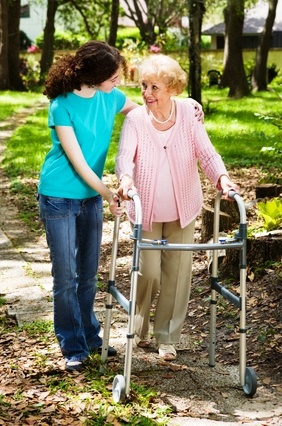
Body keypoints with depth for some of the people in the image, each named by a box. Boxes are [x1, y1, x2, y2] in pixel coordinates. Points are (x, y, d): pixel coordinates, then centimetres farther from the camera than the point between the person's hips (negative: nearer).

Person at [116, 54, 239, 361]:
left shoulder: (188, 112, -8)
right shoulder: (136, 119, -13)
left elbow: (205, 152, -14)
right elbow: (125, 155, -27)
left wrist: (221, 177, -34)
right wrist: (126, 179, -49)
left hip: (182, 210, 2)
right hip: (146, 211, -2)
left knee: (177, 275, 6)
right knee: (148, 272, -1)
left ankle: (167, 338, 22)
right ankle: (139, 326, 28)